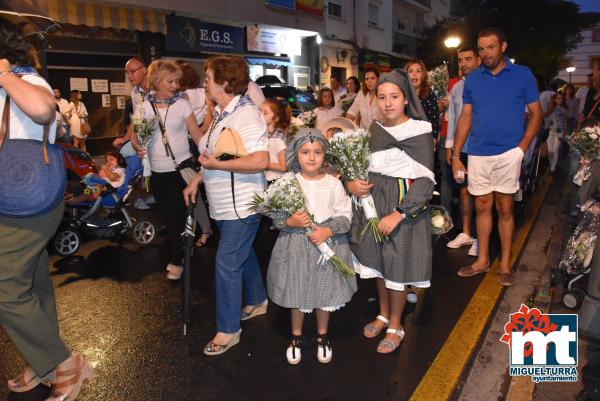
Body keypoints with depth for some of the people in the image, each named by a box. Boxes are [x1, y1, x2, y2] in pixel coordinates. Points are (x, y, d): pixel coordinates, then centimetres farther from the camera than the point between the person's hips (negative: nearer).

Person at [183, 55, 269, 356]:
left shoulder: (245, 114, -20)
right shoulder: (221, 113, 9)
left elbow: (260, 161, -31)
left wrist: (215, 165, -25)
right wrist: (198, 179, 14)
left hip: (241, 206, -9)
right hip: (225, 205, 9)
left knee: (227, 264, -3)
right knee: (243, 254, 22)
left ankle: (228, 329, 13)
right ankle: (257, 301, 43)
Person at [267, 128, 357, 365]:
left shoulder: (333, 184, -6)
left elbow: (345, 217, -5)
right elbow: (275, 218, -3)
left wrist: (328, 230, -20)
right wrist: (291, 222, -22)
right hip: (295, 247, 0)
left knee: (325, 295, 14)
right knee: (297, 296, 14)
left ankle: (322, 337, 39)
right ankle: (296, 337, 37)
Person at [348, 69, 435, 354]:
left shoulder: (420, 132, -10)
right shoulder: (374, 130, 6)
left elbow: (425, 180, -14)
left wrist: (398, 214, -21)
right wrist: (351, 183, -7)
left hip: (404, 206, -5)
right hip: (372, 202, 5)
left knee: (397, 267, 5)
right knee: (377, 262, 16)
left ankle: (395, 325, 26)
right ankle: (383, 314, 38)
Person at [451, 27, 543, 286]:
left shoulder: (522, 74, 0)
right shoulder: (472, 78, 6)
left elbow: (535, 113, 3)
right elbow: (465, 117, 7)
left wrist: (522, 148, -9)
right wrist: (456, 156, 2)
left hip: (508, 153, -2)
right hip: (478, 154, 2)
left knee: (504, 208, 6)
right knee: (482, 207, 10)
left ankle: (505, 263, 20)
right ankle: (482, 260, 23)